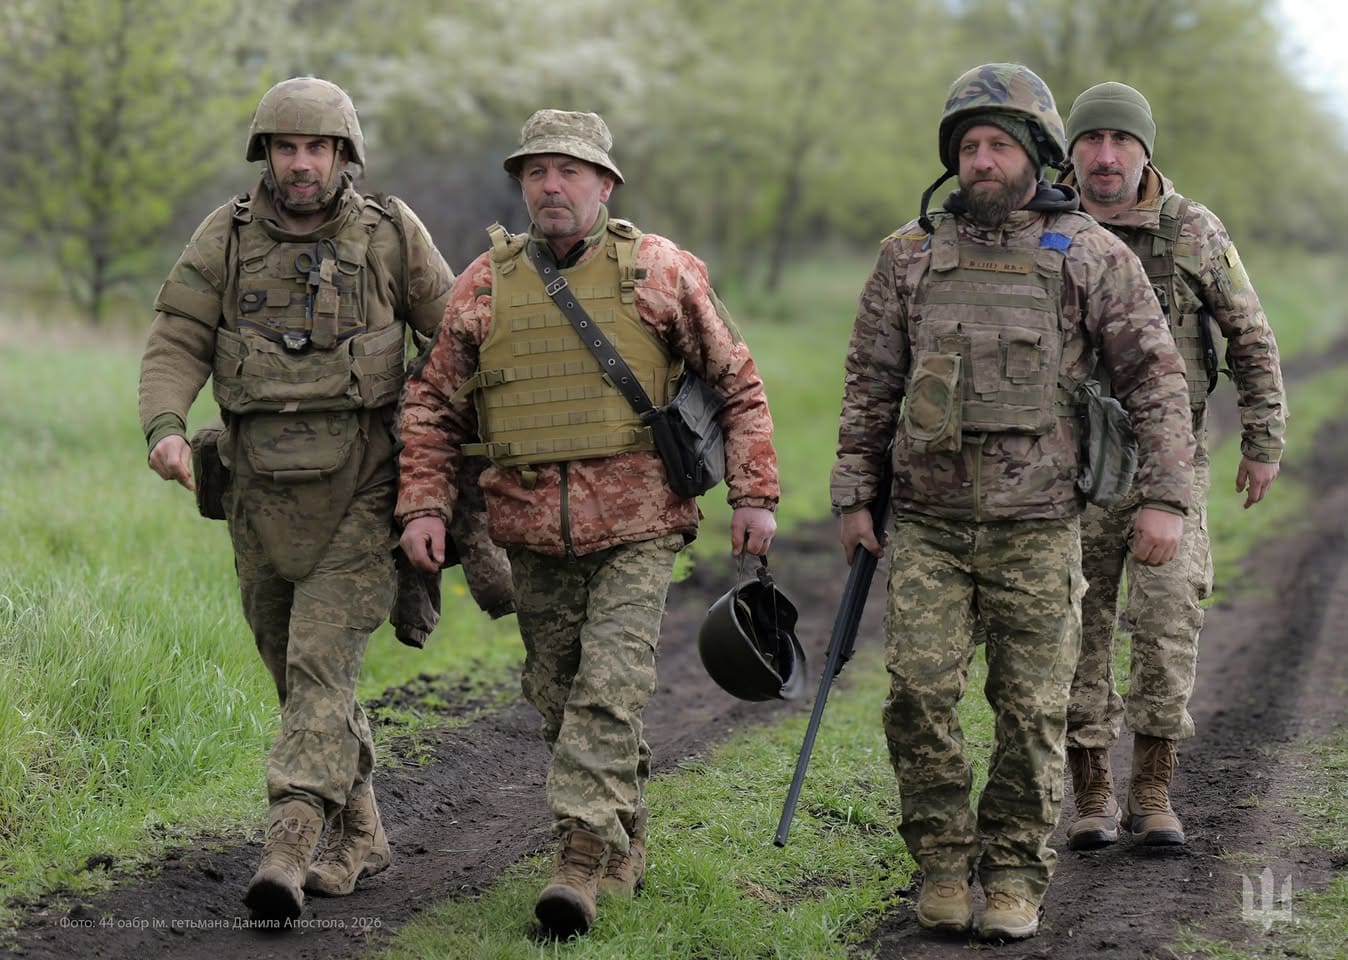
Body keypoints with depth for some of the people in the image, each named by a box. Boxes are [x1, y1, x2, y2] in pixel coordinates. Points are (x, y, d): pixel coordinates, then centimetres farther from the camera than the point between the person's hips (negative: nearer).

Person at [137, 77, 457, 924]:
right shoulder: (228, 237, 1)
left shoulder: (390, 234, -3)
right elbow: (177, 344, -2)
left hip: (361, 496, -4)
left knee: (322, 663, -16)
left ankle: (286, 854, -23)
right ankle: (360, 836, 30)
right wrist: (166, 427, -20)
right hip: (265, 499, 4)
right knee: (297, 672, 13)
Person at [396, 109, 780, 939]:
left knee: (610, 693, -14)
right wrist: (424, 503, 0)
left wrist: (754, 494, -1)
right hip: (534, 535, 4)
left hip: (637, 531, -4)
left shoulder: (661, 271, -1)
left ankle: (583, 861, -17)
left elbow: (738, 383, 5)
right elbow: (434, 405, 12)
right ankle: (625, 849, 26)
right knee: (557, 698, 10)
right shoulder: (485, 285, 6)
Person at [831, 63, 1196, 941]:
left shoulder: (1092, 257, 1)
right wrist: (854, 497, 7)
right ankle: (943, 861, 7)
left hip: (1037, 529, -1)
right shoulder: (911, 255, 7)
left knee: (1033, 709, 1)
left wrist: (1165, 499, -8)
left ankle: (1017, 873, 14)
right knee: (919, 694, -8)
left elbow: (1157, 380, 0)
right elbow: (869, 383, 12)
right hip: (928, 525, 1)